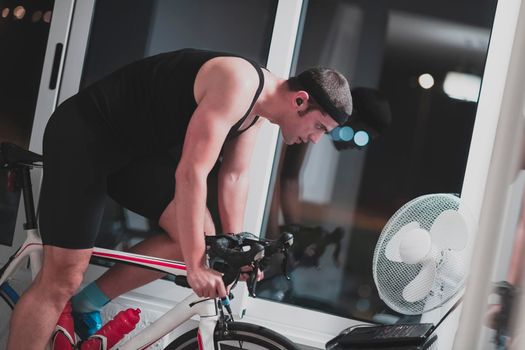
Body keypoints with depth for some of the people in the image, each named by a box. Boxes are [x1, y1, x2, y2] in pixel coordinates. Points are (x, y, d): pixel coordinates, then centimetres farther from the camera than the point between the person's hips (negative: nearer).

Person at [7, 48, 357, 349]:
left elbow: (234, 176, 10)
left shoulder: (257, 106, 3)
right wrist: (196, 265, -25)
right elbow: (191, 173, -30)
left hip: (134, 147, 9)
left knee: (201, 236, 0)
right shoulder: (238, 84, -27)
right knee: (63, 279, -11)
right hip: (83, 135, -9)